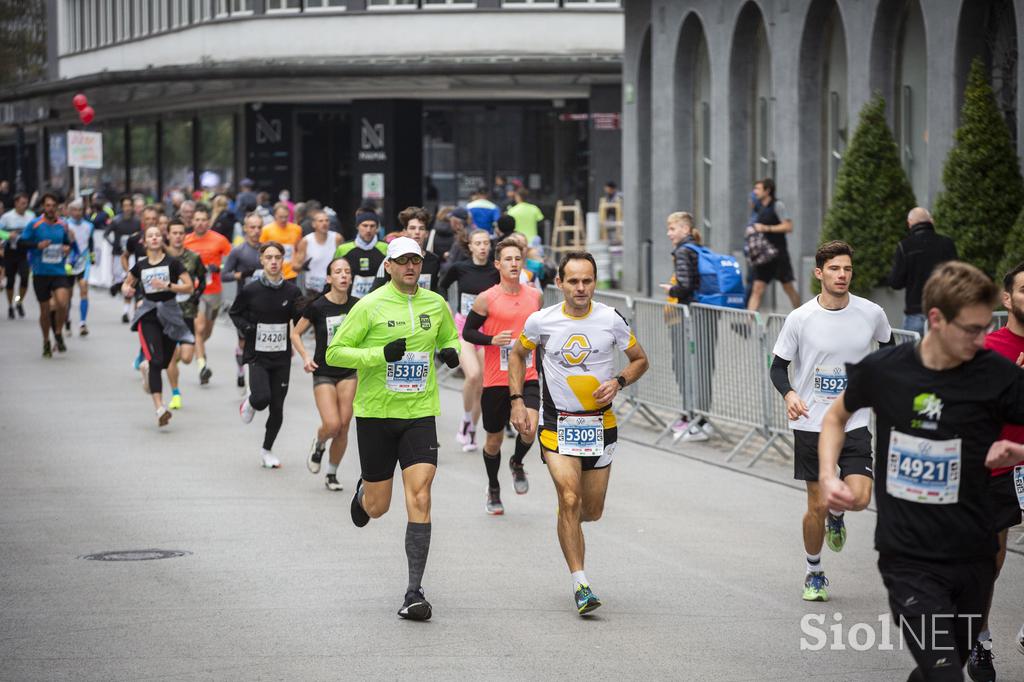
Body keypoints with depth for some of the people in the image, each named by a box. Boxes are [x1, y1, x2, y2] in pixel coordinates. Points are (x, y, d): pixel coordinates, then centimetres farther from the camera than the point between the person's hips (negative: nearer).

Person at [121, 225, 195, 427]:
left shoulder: (172, 263, -3)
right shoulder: (140, 265, 5)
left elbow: (189, 287, -7)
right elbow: (127, 283, 21)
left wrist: (167, 286, -19)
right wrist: (126, 290, -3)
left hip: (169, 312, 0)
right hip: (148, 315, 0)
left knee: (164, 362, 8)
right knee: (156, 360, -17)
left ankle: (147, 367, 47)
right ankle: (160, 408, -22)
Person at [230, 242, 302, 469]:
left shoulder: (292, 291, -2)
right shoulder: (250, 290, -6)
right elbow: (235, 313, 9)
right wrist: (246, 327, -9)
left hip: (282, 356, 2)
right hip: (257, 354, -2)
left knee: (277, 407, 5)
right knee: (262, 398, -21)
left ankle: (267, 451, 24)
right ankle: (250, 401, 18)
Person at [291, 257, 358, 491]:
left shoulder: (357, 306, -1)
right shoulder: (317, 306, -10)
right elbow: (295, 334, 1)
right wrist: (305, 357, -13)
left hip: (349, 371, 3)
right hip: (323, 372, -3)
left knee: (343, 426, -2)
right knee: (332, 424, -15)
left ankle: (332, 474, 16)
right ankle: (318, 444, 21)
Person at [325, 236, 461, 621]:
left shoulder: (436, 304, 5)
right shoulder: (370, 306, -7)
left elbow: (449, 340, 24)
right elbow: (334, 353, -7)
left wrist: (451, 353, 0)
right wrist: (381, 354, -20)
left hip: (420, 414, 2)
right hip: (376, 414, -2)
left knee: (419, 500, -12)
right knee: (377, 508, 7)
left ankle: (414, 592, -10)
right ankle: (363, 492, 47)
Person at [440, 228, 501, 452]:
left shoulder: (496, 272, -2)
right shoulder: (459, 268, -4)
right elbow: (442, 286, 15)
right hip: (463, 328, -2)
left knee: (481, 385, 3)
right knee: (473, 375, -24)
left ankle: (471, 432, 20)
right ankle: (465, 422, -3)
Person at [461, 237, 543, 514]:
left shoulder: (535, 296, 6)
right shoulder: (487, 299, -6)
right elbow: (467, 332, -2)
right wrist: (492, 340, -19)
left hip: (527, 378, 2)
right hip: (495, 380, -2)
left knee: (530, 428, -21)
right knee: (494, 439, 10)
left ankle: (517, 464, 13)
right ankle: (493, 489, 34)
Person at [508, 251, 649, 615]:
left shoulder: (610, 319, -6)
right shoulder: (541, 321, -6)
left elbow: (640, 359, 8)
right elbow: (517, 354, 13)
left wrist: (618, 382, -11)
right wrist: (517, 401, 4)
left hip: (600, 422, 2)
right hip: (557, 423, -2)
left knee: (592, 511, 9)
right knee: (569, 499, -18)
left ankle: (569, 521, 47)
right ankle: (580, 584, -15)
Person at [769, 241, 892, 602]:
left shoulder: (871, 314, -2)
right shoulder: (800, 318, -8)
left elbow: (890, 346, 19)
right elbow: (778, 366, 0)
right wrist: (789, 394, -19)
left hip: (855, 423, 1)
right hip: (811, 424, -1)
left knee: (859, 497, -15)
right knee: (817, 506, 2)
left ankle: (836, 514, 23)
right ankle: (814, 573, 25)